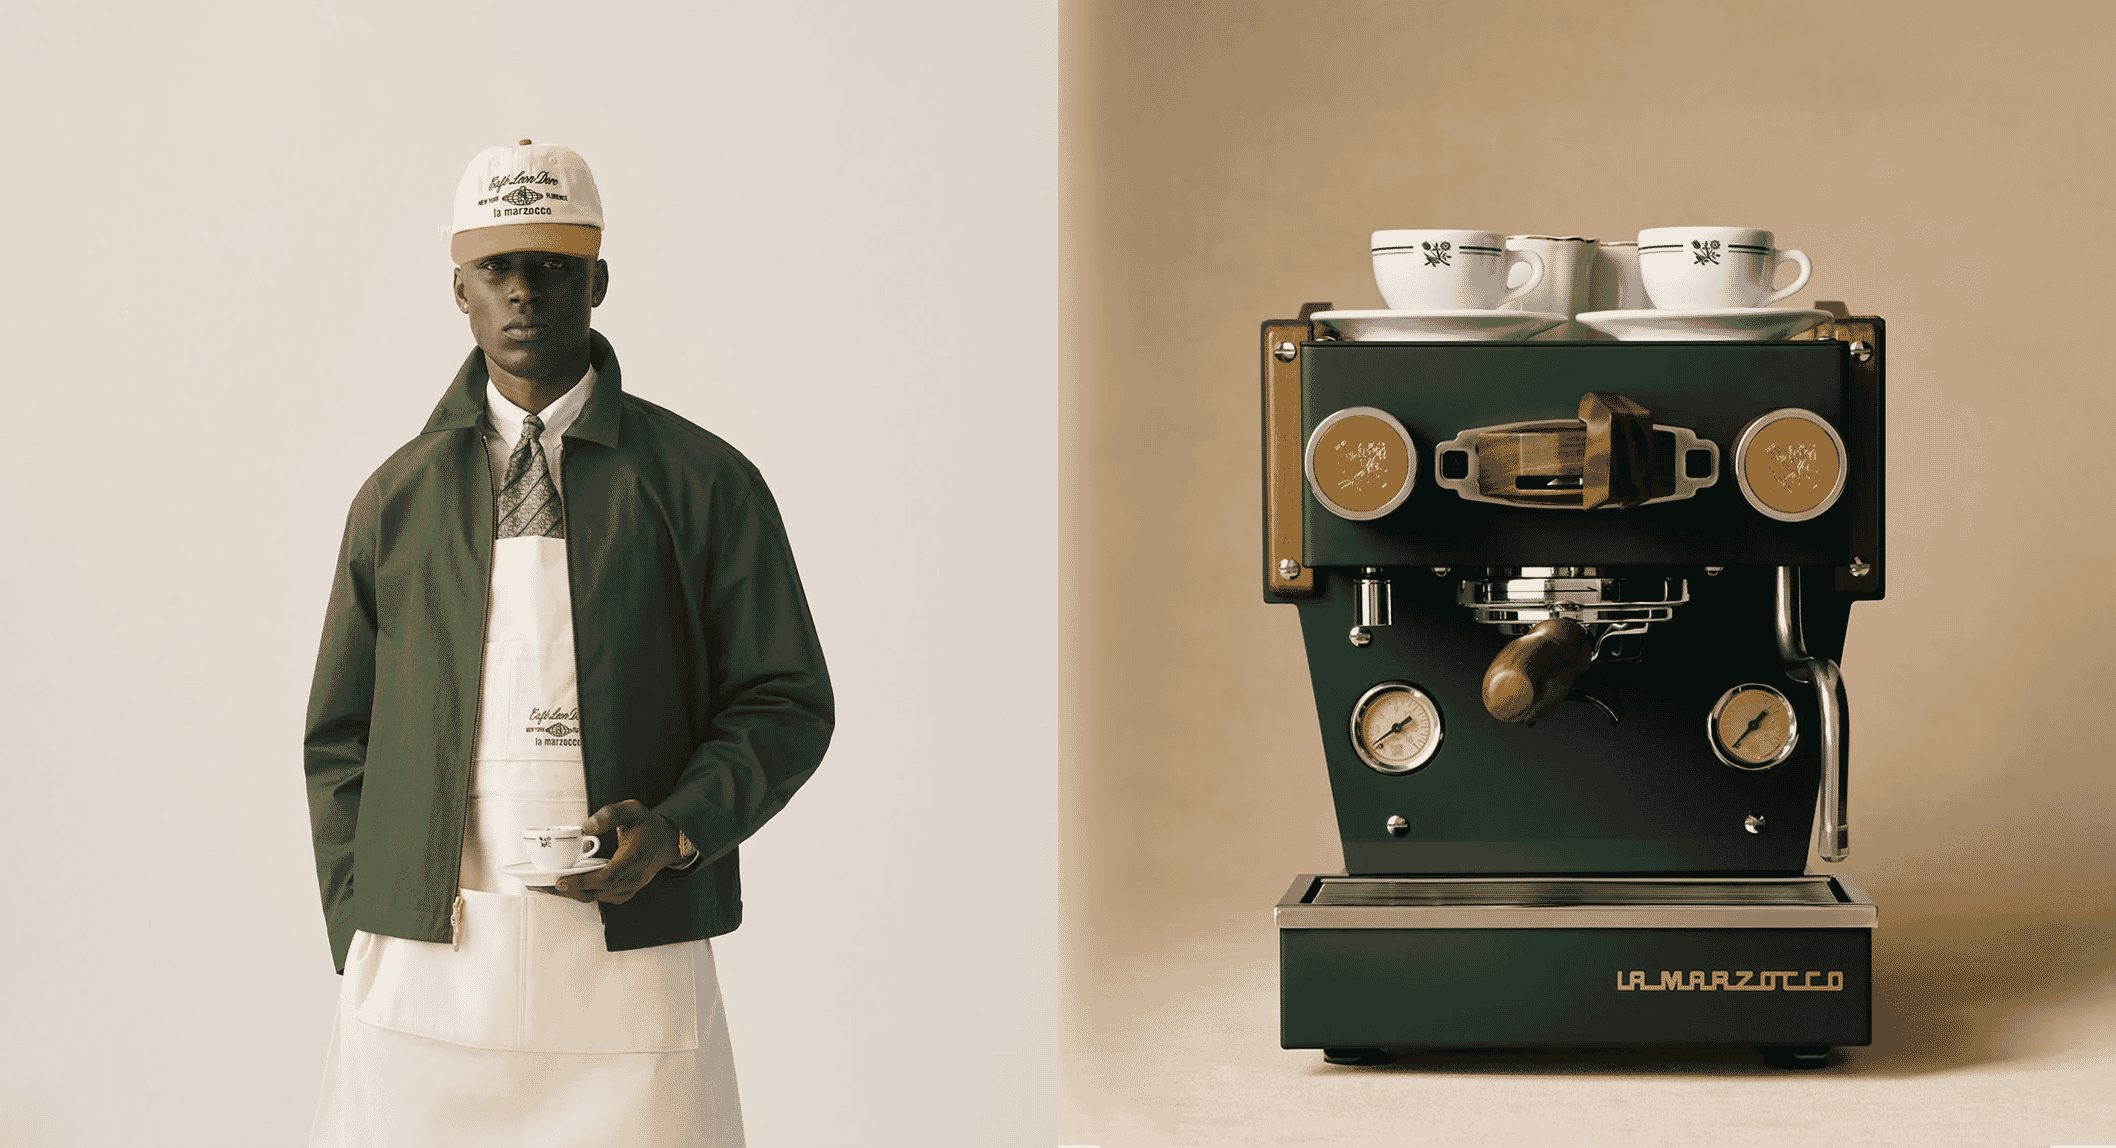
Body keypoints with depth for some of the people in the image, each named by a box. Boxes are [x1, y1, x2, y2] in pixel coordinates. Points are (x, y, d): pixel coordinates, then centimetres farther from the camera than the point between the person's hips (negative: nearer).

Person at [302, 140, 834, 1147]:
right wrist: (359, 943, 5)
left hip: (630, 969, -1)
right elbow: (340, 737, 15)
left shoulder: (704, 483, 5)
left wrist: (675, 828, -11)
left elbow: (787, 700, 6)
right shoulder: (396, 497, 12)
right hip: (424, 971, 2)